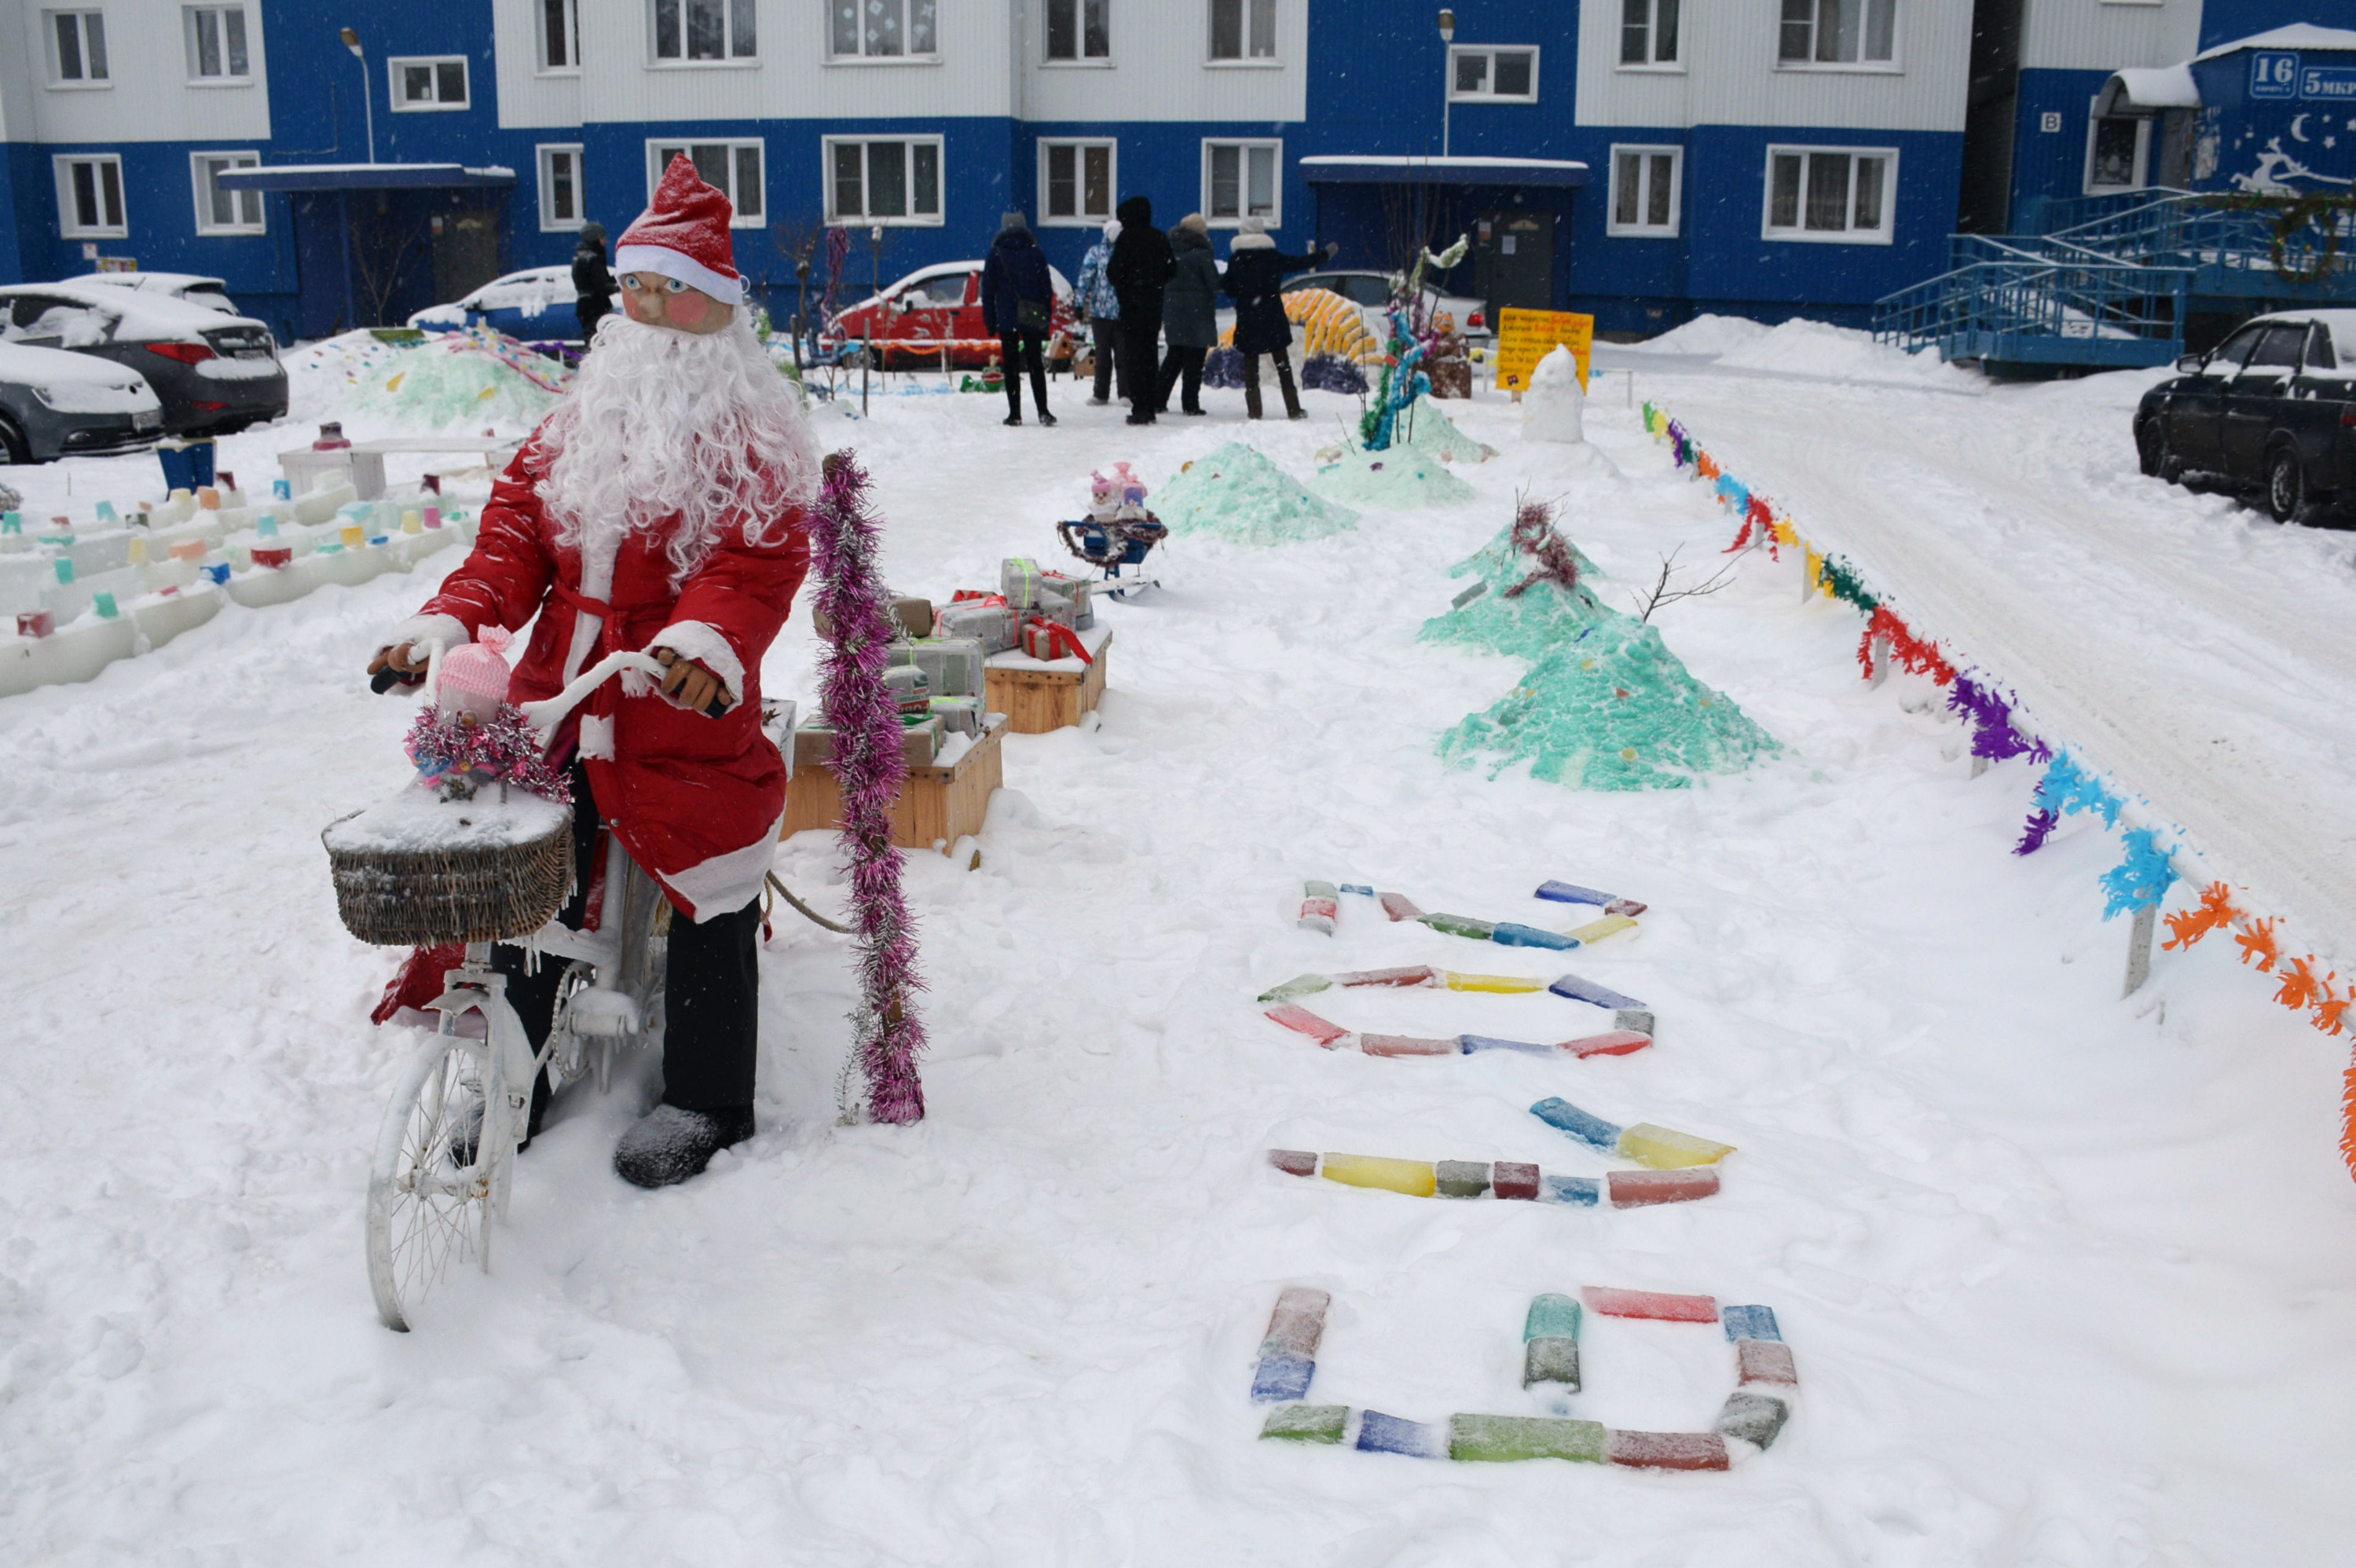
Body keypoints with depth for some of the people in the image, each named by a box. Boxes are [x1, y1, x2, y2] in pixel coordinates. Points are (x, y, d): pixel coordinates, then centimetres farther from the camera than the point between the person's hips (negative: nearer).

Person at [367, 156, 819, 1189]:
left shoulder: (750, 430, -4)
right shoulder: (582, 416, 15)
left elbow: (758, 559, -18)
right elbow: (517, 527, 9)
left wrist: (709, 637, -38)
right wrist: (452, 618, -7)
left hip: (686, 717, -5)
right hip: (556, 707, 5)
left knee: (707, 907, 3)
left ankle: (704, 1105, 22)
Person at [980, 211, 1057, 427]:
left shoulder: (996, 254, 1)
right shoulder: (1036, 253, 5)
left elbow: (988, 290, 0)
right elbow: (1046, 289, 5)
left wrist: (989, 321, 4)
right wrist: (1047, 319, 9)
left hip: (1006, 319, -2)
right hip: (1032, 319, 2)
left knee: (1010, 365, 3)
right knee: (1035, 363, 7)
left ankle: (1015, 413, -1)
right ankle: (1042, 411, -4)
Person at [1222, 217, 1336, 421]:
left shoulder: (1235, 259, -2)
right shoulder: (1272, 256, -2)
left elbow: (1230, 289, 1)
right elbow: (1299, 263, 5)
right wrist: (1325, 254, 17)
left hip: (1247, 320, 0)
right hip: (1272, 319, 0)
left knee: (1250, 366, 8)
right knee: (1283, 365, 8)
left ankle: (1254, 410, 0)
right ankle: (1293, 409, 6)